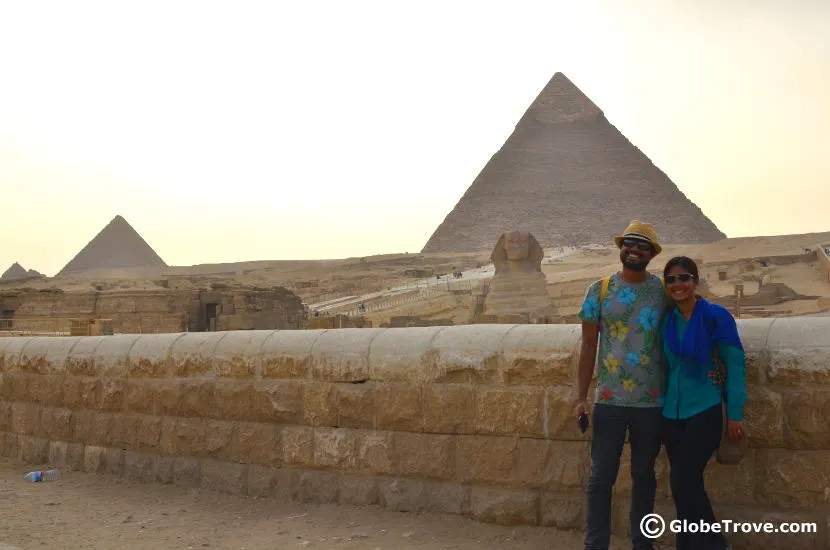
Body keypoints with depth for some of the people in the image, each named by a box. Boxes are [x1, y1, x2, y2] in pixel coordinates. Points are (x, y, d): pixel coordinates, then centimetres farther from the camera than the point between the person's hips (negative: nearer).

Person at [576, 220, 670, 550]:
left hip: (652, 402, 2)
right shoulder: (600, 290, 1)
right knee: (601, 477, 1)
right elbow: (588, 347, 1)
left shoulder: (662, 289, 3)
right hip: (609, 400, -1)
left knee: (644, 476, 13)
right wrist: (581, 397, -4)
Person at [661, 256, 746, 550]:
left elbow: (735, 364, -5)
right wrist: (660, 405, 8)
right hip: (672, 413, 5)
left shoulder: (716, 316, -8)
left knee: (682, 482, -12)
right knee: (688, 485, 9)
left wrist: (735, 413, -8)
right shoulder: (666, 321, 5)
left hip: (704, 411, -4)